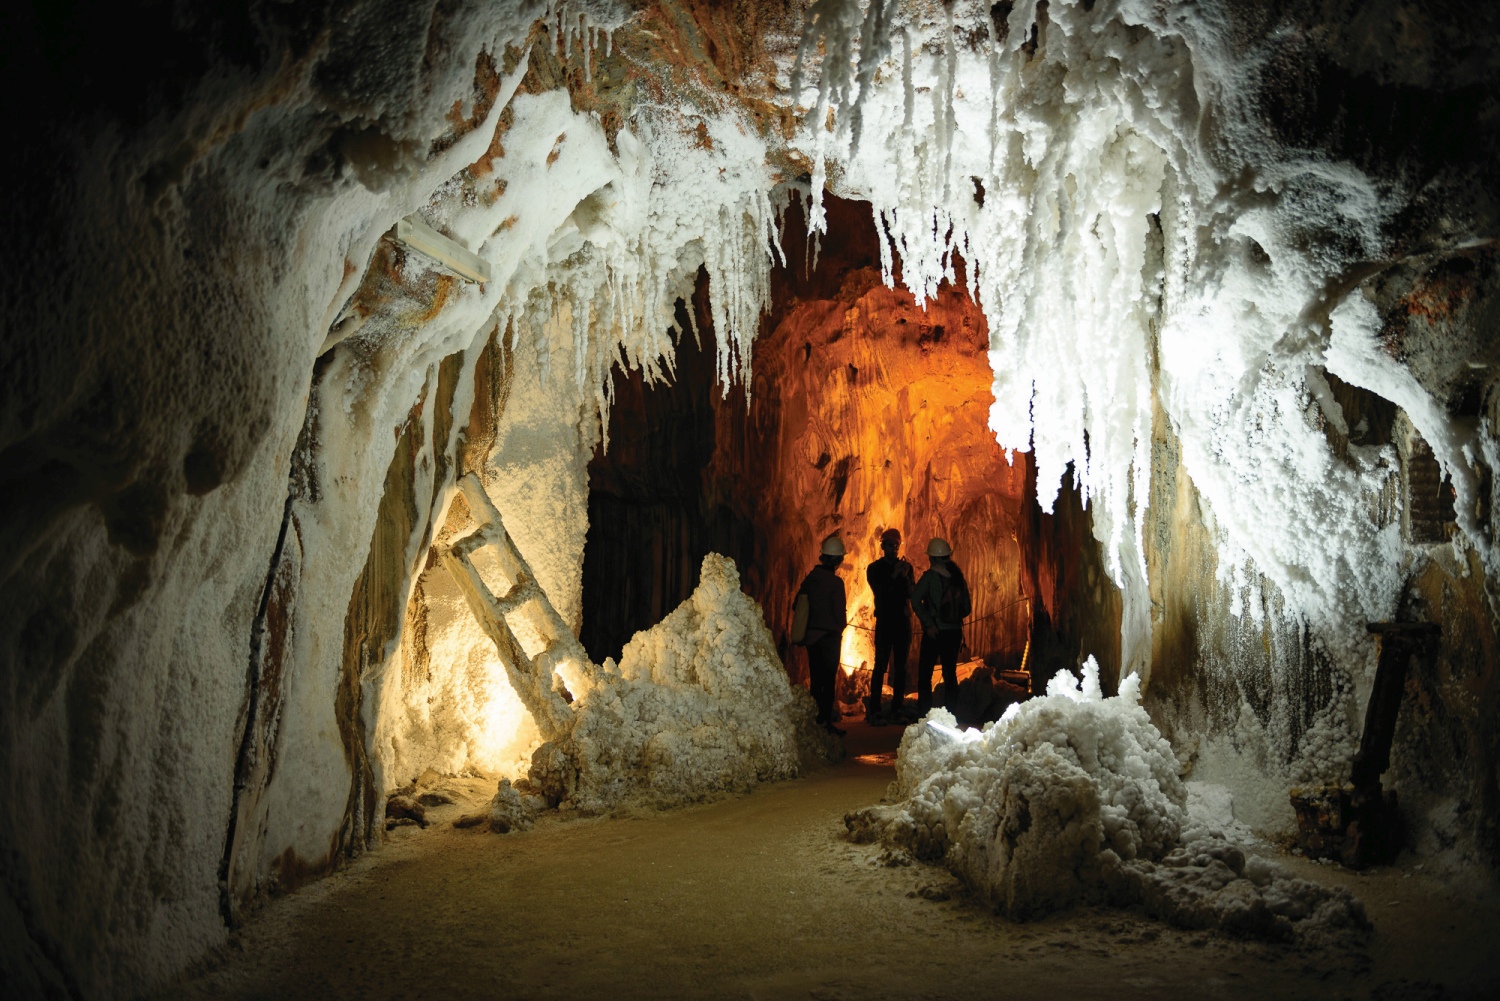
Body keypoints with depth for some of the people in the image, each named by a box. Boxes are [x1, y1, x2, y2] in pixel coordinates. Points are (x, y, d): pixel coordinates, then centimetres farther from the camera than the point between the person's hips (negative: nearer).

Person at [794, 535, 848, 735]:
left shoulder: (810, 578, 2)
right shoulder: (835, 582, -15)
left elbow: (799, 604, 7)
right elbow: (840, 611, -12)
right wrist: (840, 628, 8)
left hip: (811, 634, 6)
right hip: (830, 635, -6)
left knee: (815, 679, 13)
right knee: (828, 680, -1)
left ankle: (814, 719, 17)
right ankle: (826, 721, -1)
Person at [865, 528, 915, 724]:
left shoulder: (906, 567, 12)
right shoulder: (874, 568, 5)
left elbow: (913, 594, 1)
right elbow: (880, 592, -8)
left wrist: (906, 577, -15)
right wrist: (894, 576, -17)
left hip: (903, 620, 3)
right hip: (885, 621, -3)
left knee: (900, 666, 3)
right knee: (881, 665, -9)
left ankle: (897, 710, 6)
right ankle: (874, 711, -10)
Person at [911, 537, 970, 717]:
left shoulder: (930, 576, -7)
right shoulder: (958, 577, 7)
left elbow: (916, 600, -21)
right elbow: (966, 608, 11)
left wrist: (929, 624, -17)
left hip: (934, 632, -5)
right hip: (954, 632, 5)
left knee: (925, 675, 1)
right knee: (950, 674, 12)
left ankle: (924, 714, -4)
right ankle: (950, 714, 12)